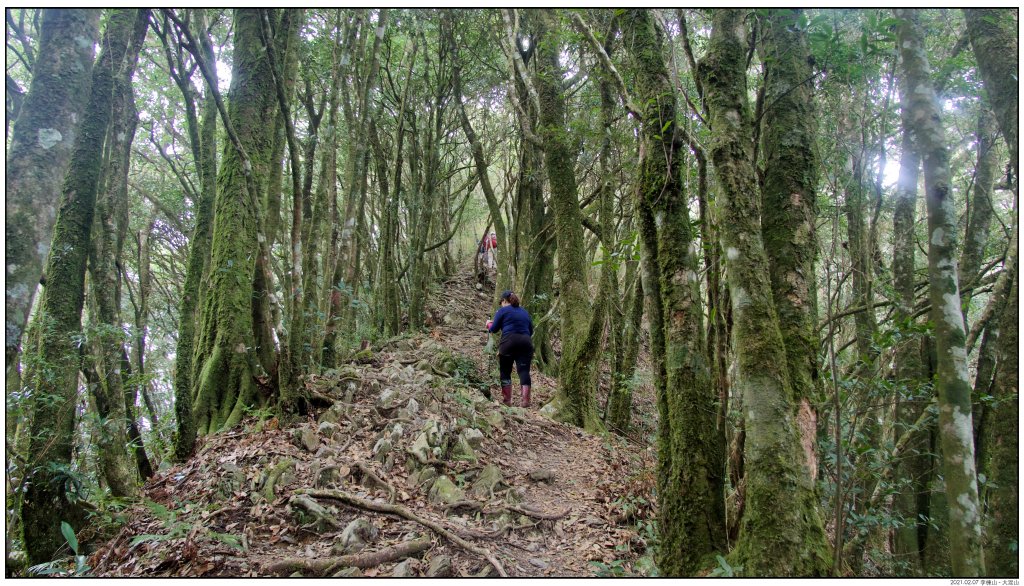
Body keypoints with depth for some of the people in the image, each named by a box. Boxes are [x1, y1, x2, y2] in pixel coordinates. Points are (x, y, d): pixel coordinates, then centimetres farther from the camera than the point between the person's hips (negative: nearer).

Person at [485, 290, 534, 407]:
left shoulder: (502, 310, 7)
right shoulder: (525, 312, 22)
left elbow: (494, 329, 7)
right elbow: (531, 331, 22)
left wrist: (489, 324, 27)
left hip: (509, 341, -4)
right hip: (526, 342, 4)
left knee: (505, 371, 8)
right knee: (524, 371, -2)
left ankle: (507, 399, 8)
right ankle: (526, 400, -11)